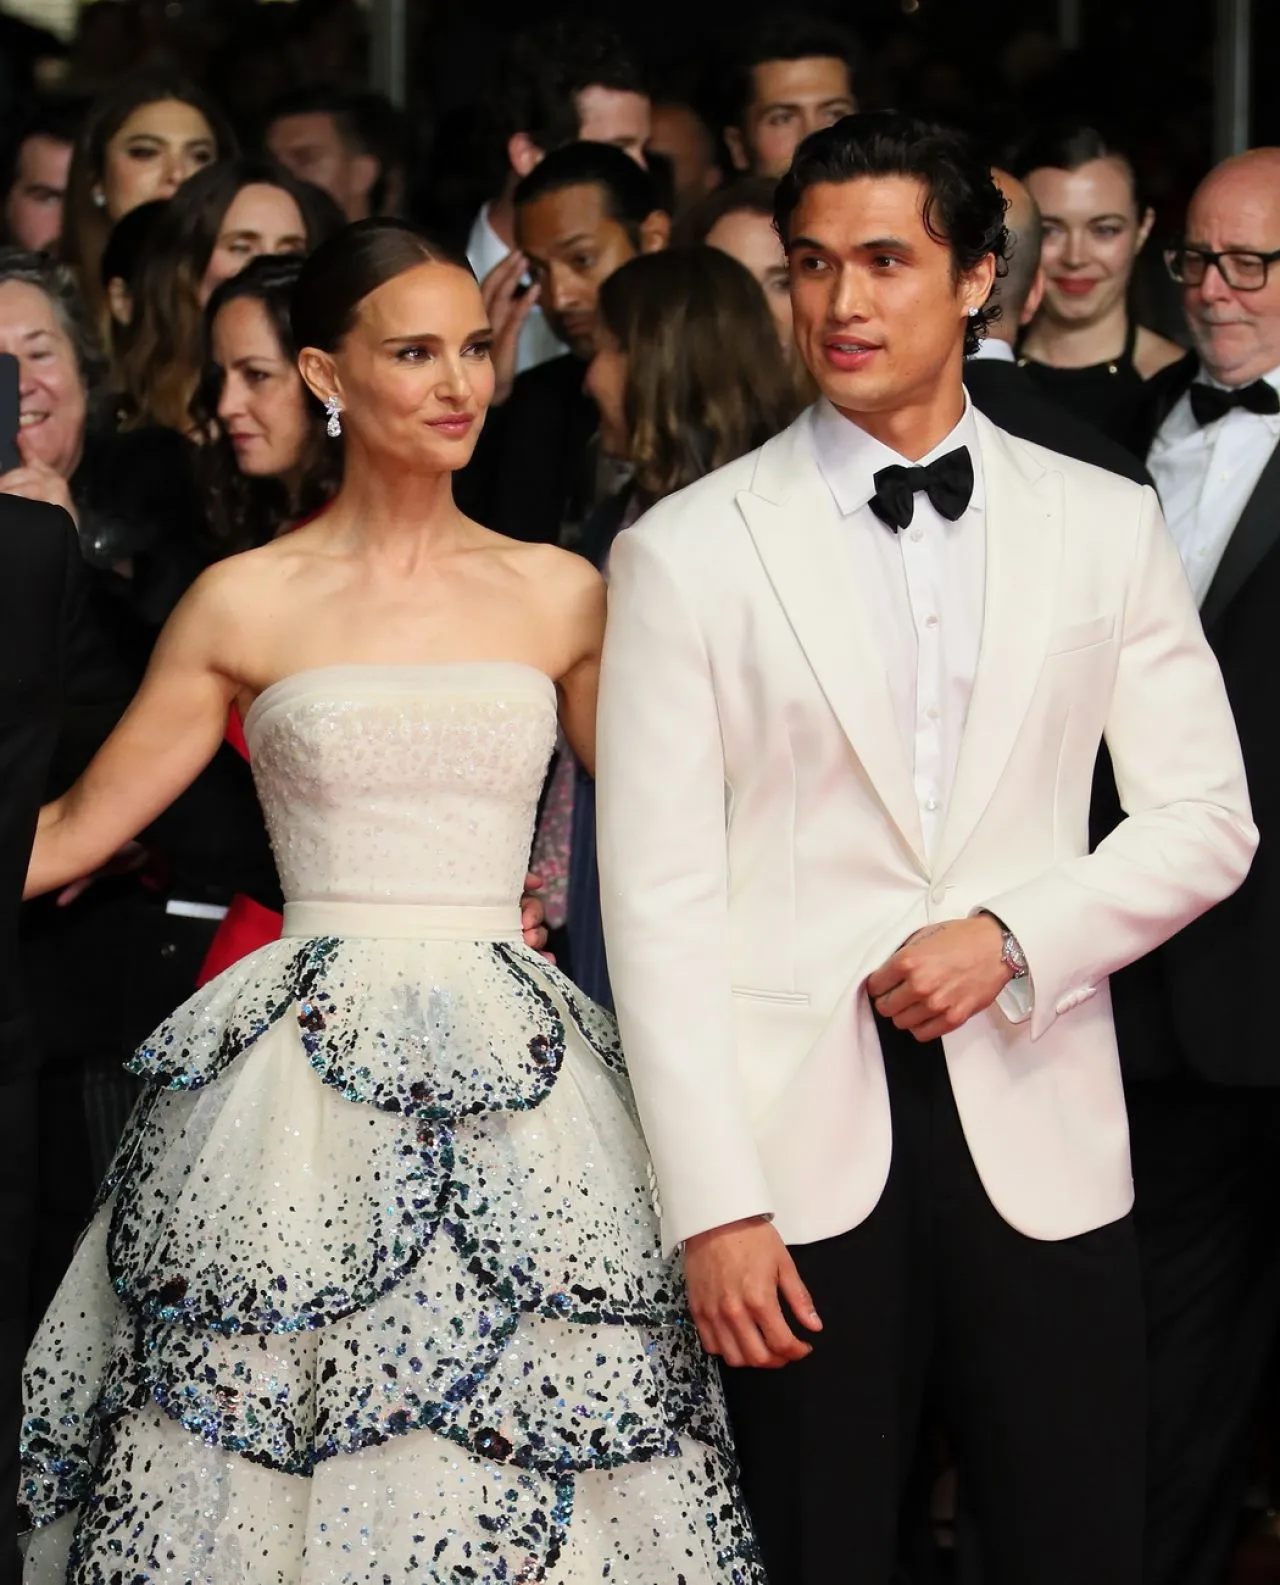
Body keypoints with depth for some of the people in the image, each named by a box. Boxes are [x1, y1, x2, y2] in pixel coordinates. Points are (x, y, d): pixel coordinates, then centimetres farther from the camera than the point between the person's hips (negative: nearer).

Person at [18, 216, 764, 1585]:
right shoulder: (246, 603, 3)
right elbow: (69, 832, 9)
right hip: (307, 1090, -2)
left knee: (521, 1475, 0)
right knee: (270, 1448, -1)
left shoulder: (560, 595, 9)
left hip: (512, 1089, 2)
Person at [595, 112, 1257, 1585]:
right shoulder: (685, 552, 0)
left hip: (1037, 1131, 2)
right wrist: (712, 1205, -10)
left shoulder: (1102, 526, 8)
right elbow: (658, 897, -3)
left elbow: (1205, 817, 8)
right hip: (801, 1136, -2)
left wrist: (1013, 938, -9)